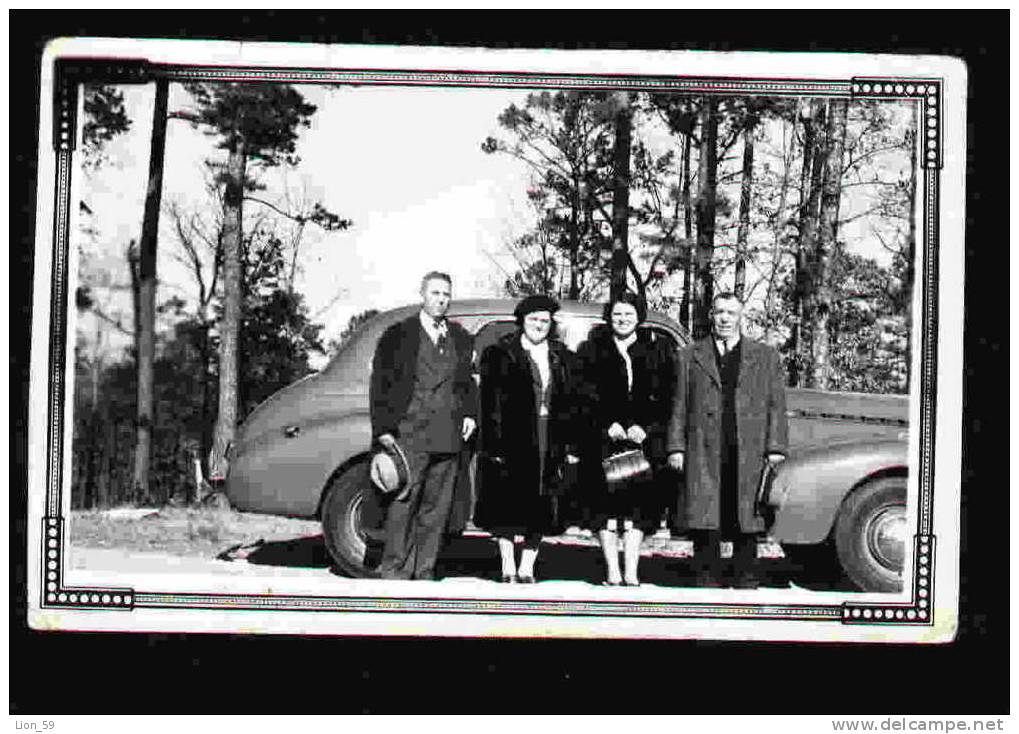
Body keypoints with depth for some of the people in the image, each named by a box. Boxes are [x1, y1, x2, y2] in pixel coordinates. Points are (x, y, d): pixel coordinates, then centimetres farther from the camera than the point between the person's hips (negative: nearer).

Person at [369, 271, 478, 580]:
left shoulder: (461, 338, 17)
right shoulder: (398, 335, 5)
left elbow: (469, 381, 24)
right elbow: (380, 384, 2)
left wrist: (470, 413, 6)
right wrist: (383, 429, -6)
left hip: (448, 437, 4)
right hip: (409, 434, -4)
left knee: (437, 508, 5)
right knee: (403, 503, -9)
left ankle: (424, 572, 12)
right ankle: (394, 569, -3)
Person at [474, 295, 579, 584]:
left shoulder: (563, 359, 12)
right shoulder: (500, 355, 1)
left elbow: (571, 405, 10)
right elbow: (492, 405, -4)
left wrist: (572, 447, 2)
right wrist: (495, 446, -12)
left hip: (551, 446, 3)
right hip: (512, 441, -3)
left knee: (541, 511, 5)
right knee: (507, 509, 1)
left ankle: (527, 568, 14)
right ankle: (508, 568, 11)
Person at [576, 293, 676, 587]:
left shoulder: (658, 350, 11)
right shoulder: (591, 350, 9)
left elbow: (668, 396, 5)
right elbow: (586, 396, 1)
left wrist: (646, 428, -9)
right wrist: (606, 426, -12)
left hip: (645, 438, 1)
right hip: (604, 438, -1)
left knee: (639, 503, -2)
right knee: (606, 501, -4)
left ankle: (631, 570, 1)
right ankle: (612, 570, 0)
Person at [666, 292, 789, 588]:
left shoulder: (766, 357, 12)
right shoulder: (691, 356, 13)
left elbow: (776, 406, 8)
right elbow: (679, 405, 10)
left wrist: (775, 449, -1)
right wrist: (676, 447, 2)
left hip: (749, 452, 0)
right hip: (703, 452, 0)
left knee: (746, 518, 3)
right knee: (705, 518, -2)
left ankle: (746, 579, 11)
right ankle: (708, 578, 6)